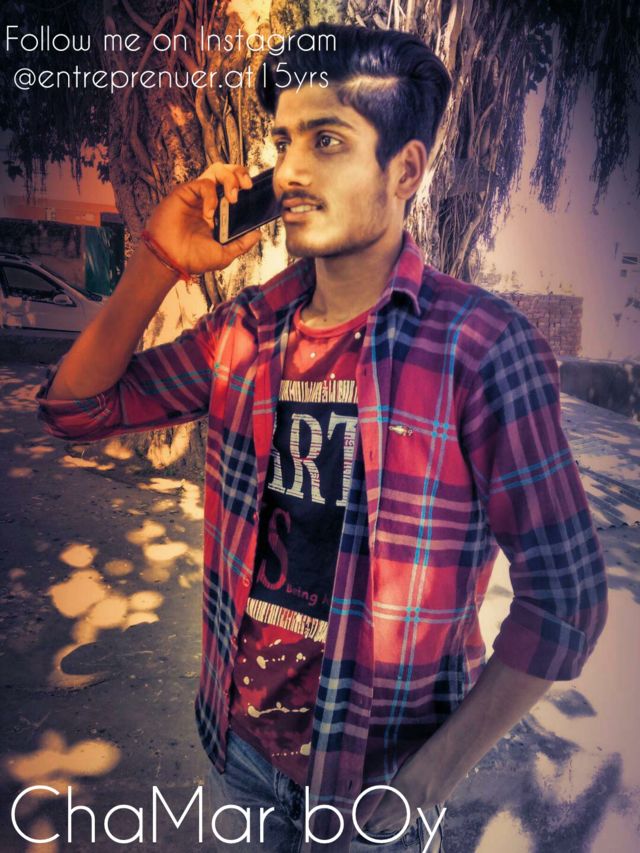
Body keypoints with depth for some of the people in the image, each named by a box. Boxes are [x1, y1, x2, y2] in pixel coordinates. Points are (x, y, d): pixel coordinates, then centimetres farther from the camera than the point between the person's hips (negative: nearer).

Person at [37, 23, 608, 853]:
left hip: (379, 767, -4)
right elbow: (76, 409, 2)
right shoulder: (249, 326, -6)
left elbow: (563, 596, -17)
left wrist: (426, 783, -17)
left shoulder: (482, 347, -21)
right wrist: (157, 266, -12)